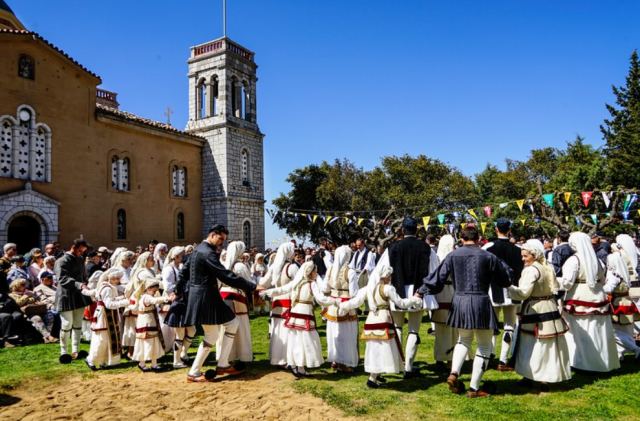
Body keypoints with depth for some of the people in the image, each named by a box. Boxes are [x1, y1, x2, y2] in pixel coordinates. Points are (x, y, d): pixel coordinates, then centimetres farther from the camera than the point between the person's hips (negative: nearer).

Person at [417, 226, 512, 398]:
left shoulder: (453, 255, 0)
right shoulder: (488, 256, -4)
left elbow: (438, 277, 3)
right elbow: (505, 280, 9)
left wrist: (421, 291, 14)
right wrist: (503, 266, 29)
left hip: (459, 302, 3)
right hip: (481, 302, -3)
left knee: (463, 340, 25)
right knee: (484, 346, 13)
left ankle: (454, 373, 5)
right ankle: (474, 388, 13)